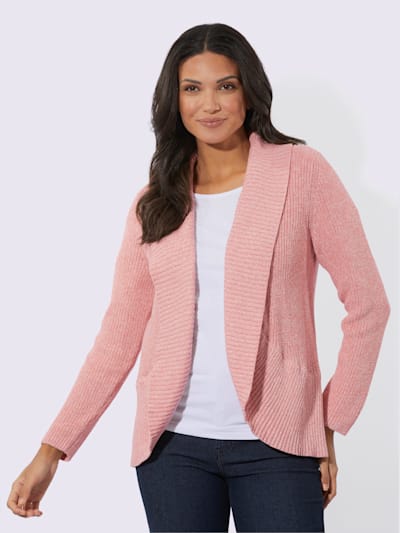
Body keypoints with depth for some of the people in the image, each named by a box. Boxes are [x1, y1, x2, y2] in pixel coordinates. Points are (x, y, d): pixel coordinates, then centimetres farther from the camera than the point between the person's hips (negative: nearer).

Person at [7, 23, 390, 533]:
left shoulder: (301, 172, -1)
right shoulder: (154, 202, 8)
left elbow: (367, 304, -1)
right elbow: (120, 333, 6)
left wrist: (331, 422, -3)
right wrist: (51, 450, 0)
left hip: (274, 445, -2)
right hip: (172, 444, 3)